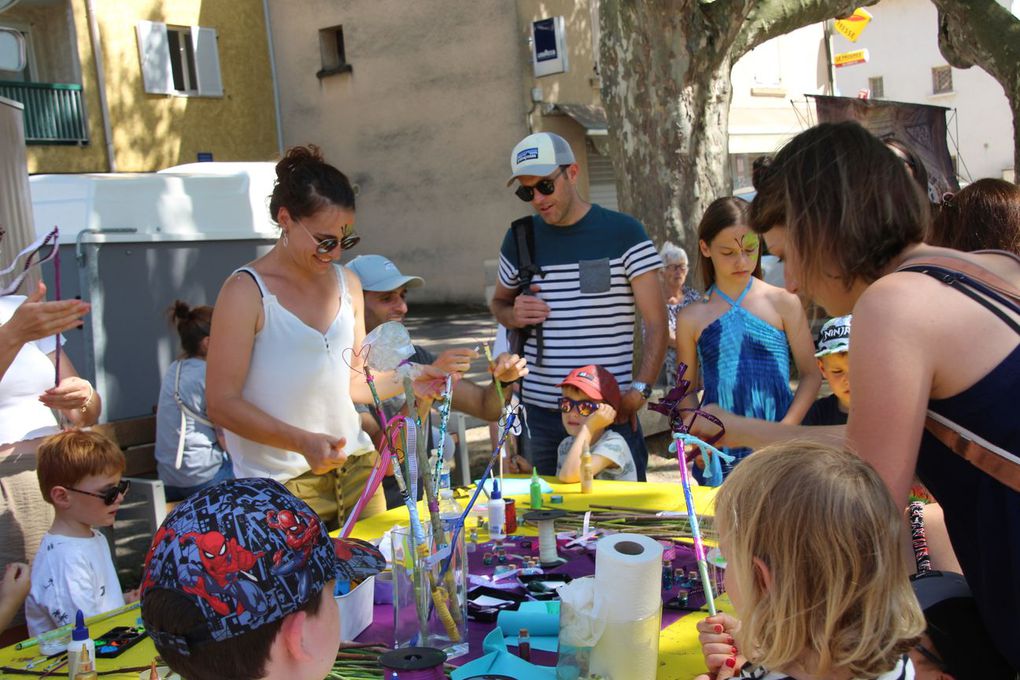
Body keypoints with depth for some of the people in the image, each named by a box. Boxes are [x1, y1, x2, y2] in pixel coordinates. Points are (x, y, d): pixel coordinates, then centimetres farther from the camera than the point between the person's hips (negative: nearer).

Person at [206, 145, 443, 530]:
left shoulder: (347, 285, 9)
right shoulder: (247, 292, -9)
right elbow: (222, 403, -11)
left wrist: (406, 382, -1)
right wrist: (302, 441, -21)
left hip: (356, 467, 6)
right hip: (282, 484, -5)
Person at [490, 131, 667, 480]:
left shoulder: (623, 232, -2)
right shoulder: (520, 237, 8)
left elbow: (656, 321, -3)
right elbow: (499, 302, 24)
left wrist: (638, 391, -13)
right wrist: (513, 315, 0)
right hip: (537, 412, 3)